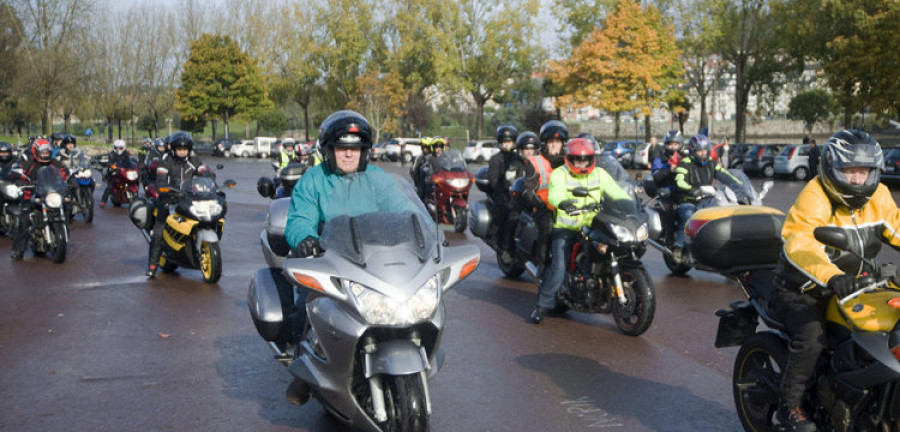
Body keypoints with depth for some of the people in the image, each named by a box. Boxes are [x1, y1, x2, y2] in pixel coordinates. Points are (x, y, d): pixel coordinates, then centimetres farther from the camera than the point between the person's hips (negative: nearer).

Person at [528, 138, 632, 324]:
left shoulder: (600, 175, 12)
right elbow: (555, 192, -22)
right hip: (565, 228, -4)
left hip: (593, 227, 4)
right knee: (558, 266, -19)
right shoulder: (559, 174, -2)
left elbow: (615, 191, 1)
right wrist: (561, 202, -46)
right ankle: (542, 305, -10)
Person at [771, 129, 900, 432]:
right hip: (801, 291, -7)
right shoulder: (814, 198, -22)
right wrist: (831, 276, -55)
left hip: (851, 285, 7)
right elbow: (800, 243, -38)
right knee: (811, 335, -28)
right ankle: (790, 405, -9)